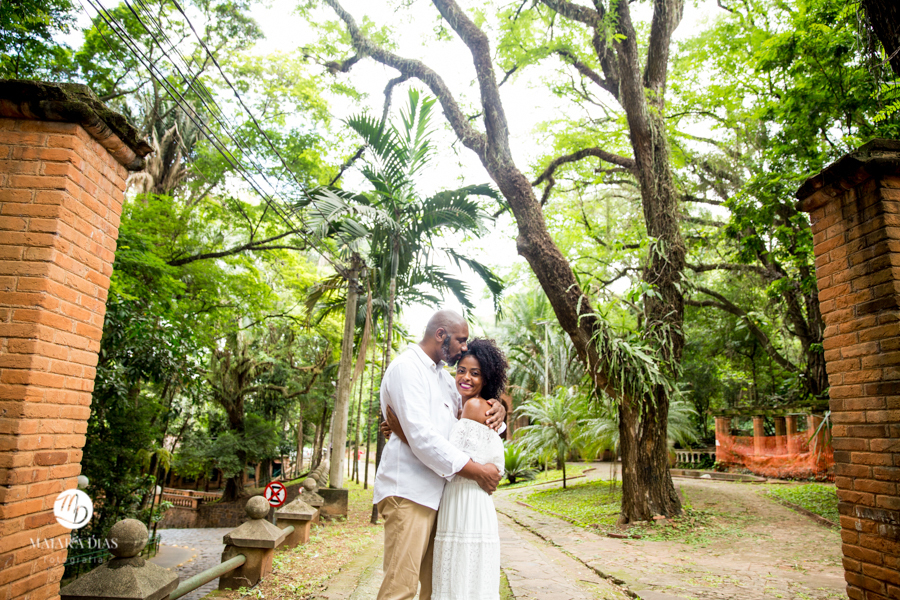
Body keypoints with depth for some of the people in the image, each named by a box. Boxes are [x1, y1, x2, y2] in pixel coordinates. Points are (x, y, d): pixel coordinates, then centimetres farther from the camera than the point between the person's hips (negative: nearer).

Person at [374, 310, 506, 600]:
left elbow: (469, 407, 27)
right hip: (408, 492, -9)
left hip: (434, 493, 9)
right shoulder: (406, 367, -11)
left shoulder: (442, 375, 18)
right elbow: (421, 437, -20)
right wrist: (477, 471, -17)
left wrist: (496, 407, 2)